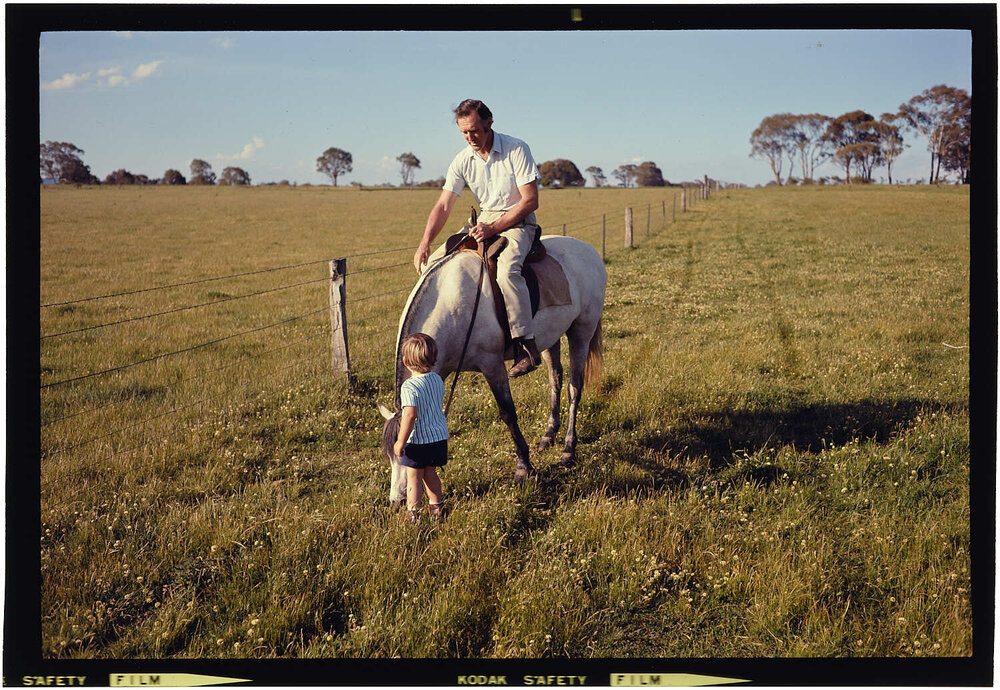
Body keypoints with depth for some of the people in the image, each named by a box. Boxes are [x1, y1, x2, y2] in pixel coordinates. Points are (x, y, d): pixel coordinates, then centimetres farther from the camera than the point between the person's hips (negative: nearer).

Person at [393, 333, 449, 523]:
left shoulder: (409, 386, -20)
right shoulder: (437, 380, 3)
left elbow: (410, 416, -25)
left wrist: (400, 442, -17)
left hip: (418, 440, -7)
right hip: (439, 436, 7)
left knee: (414, 477, 5)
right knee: (430, 473, 21)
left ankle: (412, 513, 9)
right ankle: (436, 508, 31)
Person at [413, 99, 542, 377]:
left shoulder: (517, 150, -15)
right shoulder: (462, 161, -1)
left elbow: (530, 200, -17)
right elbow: (443, 206, -5)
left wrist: (493, 228, -24)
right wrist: (425, 243, -20)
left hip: (518, 222, -6)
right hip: (485, 221, 6)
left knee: (506, 269, -33)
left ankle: (527, 347, -32)